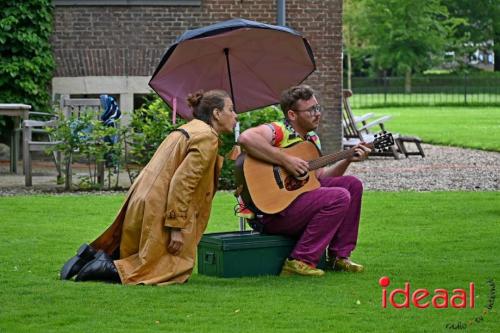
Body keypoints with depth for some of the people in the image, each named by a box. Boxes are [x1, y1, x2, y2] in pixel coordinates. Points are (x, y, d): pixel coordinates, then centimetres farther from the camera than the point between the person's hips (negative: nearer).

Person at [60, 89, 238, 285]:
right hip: (159, 209, -10)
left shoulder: (186, 130, 19)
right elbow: (182, 182, -21)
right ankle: (108, 267, -15)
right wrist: (177, 227, -21)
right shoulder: (207, 138, -11)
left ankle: (93, 255, 3)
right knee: (176, 268, -4)